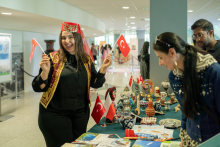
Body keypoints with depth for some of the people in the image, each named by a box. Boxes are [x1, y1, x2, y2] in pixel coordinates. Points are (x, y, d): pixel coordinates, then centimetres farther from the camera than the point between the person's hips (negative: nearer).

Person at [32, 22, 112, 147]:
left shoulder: (87, 60, 3)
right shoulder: (53, 58, -9)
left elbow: (95, 84, 5)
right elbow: (38, 88, -10)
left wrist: (103, 68, -9)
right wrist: (45, 71, -28)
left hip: (80, 113, 4)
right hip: (55, 114, -4)